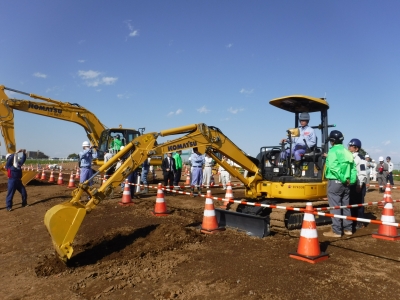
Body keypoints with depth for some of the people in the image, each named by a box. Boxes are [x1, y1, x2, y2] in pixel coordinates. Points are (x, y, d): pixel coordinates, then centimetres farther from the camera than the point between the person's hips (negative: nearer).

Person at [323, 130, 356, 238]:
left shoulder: (333, 151, -9)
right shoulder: (347, 152, 13)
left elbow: (333, 167, -22)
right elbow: (353, 167, 9)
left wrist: (343, 178, -17)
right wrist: (351, 180, 4)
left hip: (335, 181, -7)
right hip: (346, 183, 7)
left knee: (335, 207, -2)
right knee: (346, 206, 16)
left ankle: (336, 231, 1)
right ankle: (348, 229, 23)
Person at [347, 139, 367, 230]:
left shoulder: (360, 158, -13)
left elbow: (363, 173, -18)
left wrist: (359, 185, -18)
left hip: (358, 185, -8)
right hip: (352, 184, 8)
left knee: (358, 204, -1)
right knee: (351, 203, 14)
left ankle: (360, 223, 10)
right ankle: (353, 221, 25)